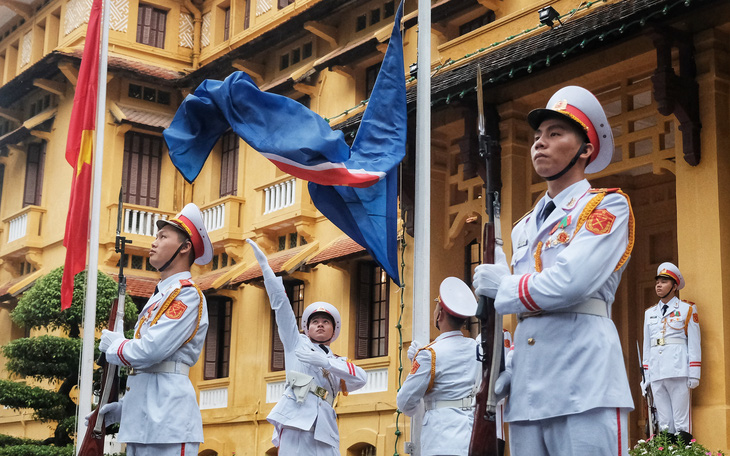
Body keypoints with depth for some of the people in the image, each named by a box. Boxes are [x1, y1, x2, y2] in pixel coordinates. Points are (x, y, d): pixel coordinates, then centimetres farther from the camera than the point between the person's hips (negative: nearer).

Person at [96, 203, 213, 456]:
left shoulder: (187, 294, -8)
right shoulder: (158, 297, 21)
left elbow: (152, 350, -19)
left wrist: (114, 345, -2)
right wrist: (123, 406, 19)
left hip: (167, 416, -9)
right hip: (142, 418, 9)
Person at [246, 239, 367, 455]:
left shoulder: (338, 363, 26)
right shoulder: (297, 343, 20)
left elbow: (361, 378, 4)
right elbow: (280, 302, 15)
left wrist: (324, 362, -4)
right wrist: (264, 265, 10)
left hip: (324, 428, 3)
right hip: (296, 421, -3)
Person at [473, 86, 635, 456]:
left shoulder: (607, 207, 1)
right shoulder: (523, 229, 23)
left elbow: (571, 283, -14)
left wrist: (503, 286, -1)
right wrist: (511, 367, 11)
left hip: (583, 384, -6)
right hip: (526, 391, 6)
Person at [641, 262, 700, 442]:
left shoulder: (687, 309, 6)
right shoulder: (649, 313, 20)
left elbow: (694, 343, 1)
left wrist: (694, 374, -6)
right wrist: (645, 376, 14)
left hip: (678, 372, -4)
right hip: (656, 373, 4)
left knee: (681, 420, -6)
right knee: (664, 421, 4)